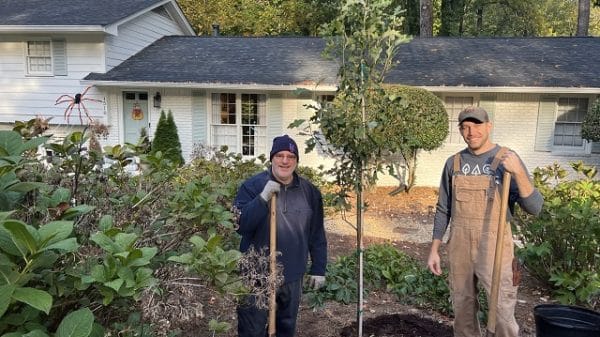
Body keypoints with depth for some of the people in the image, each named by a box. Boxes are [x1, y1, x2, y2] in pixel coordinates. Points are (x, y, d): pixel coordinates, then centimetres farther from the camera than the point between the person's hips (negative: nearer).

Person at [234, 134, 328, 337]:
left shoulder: (309, 191, 2)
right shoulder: (253, 186, -10)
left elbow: (317, 234, 8)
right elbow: (239, 225, -20)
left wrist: (318, 268, 8)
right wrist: (263, 198, -30)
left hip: (293, 276, 3)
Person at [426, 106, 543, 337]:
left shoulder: (507, 160, -5)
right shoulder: (454, 163, 5)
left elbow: (534, 208, -12)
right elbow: (443, 210, 11)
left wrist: (518, 172, -27)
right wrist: (434, 250, 8)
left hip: (494, 249, -3)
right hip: (459, 248, 4)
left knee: (502, 314, -2)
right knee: (463, 311, 14)